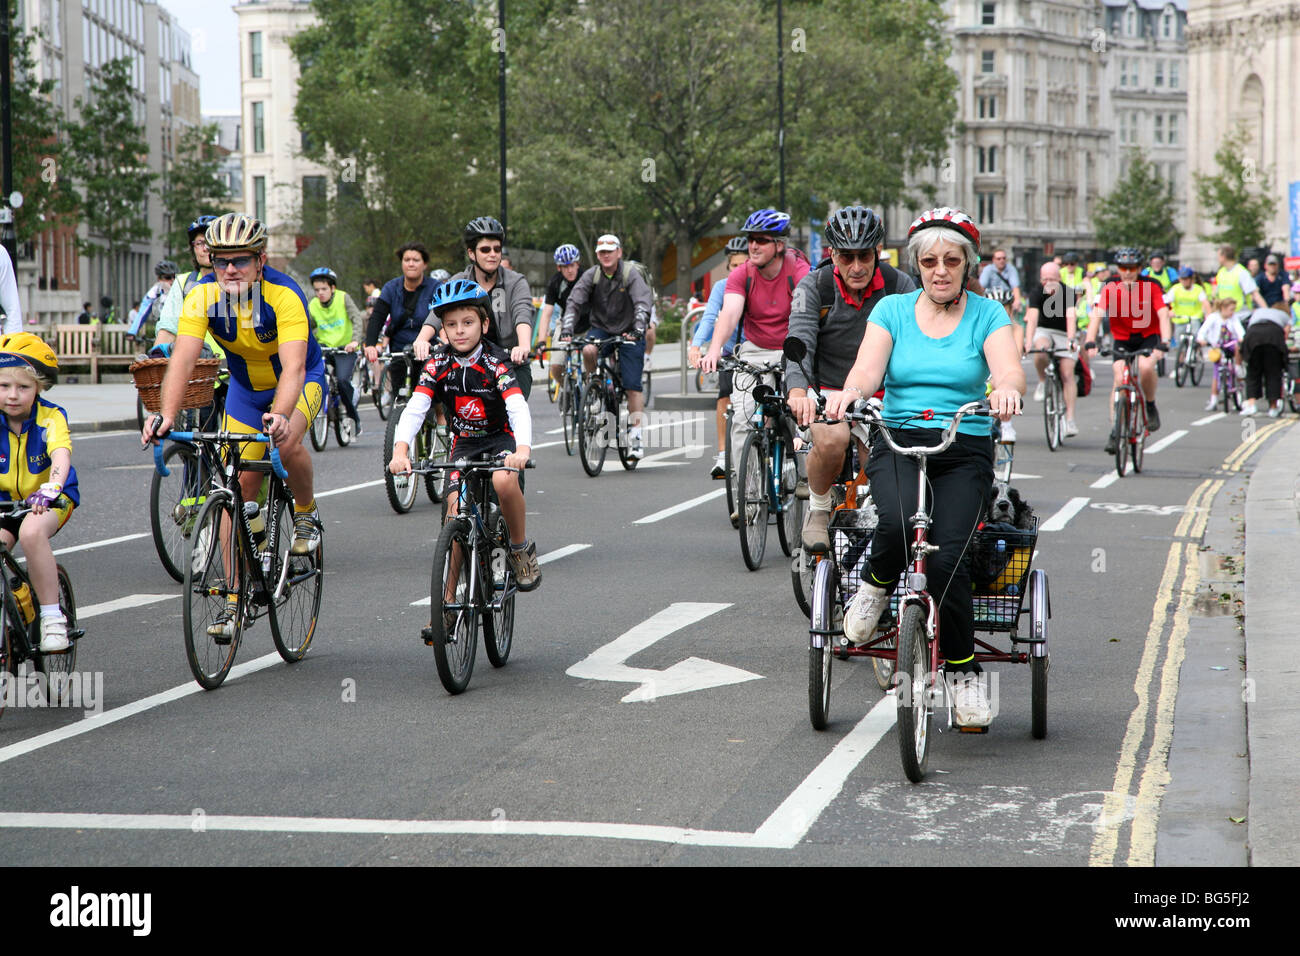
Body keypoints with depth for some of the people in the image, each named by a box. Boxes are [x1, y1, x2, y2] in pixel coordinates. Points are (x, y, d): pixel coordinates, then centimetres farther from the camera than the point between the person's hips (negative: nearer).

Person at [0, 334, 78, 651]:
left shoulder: (51, 418, -19)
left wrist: (50, 489, -56)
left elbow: (61, 456, -35)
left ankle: (53, 619, -23)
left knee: (31, 531, -35)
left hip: (50, 500, -3)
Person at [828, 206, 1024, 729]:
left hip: (965, 452, 0)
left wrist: (1006, 390, -37)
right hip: (898, 444, 0)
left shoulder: (987, 314, 5)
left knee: (946, 557, -23)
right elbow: (867, 369, -7)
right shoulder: (893, 310, 8)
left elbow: (1010, 370, -12)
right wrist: (849, 392, -31)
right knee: (898, 525, -34)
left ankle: (963, 671, -2)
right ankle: (875, 587, 0)